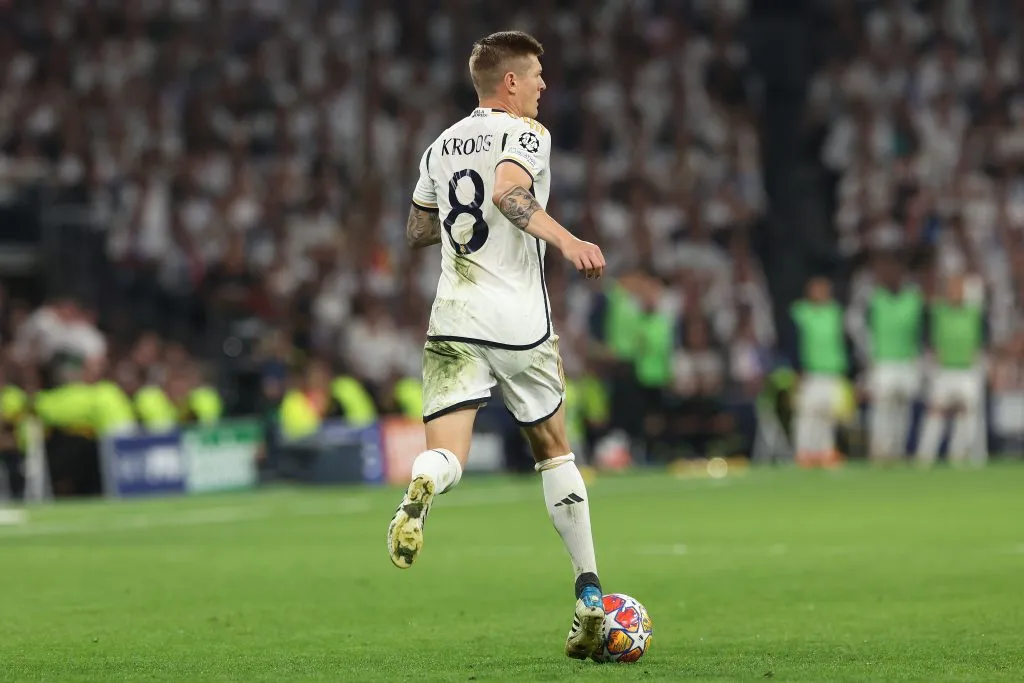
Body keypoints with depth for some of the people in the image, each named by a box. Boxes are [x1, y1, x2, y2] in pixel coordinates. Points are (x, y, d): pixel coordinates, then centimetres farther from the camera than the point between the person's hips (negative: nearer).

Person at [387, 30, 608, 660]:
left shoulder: (441, 147, 16)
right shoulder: (525, 133, -4)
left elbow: (417, 231, 26)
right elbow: (510, 192, -24)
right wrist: (567, 240, -30)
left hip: (454, 324, 4)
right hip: (520, 324, -3)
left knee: (447, 454, -7)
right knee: (554, 449, 14)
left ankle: (421, 491, -46)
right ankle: (590, 598, 16)